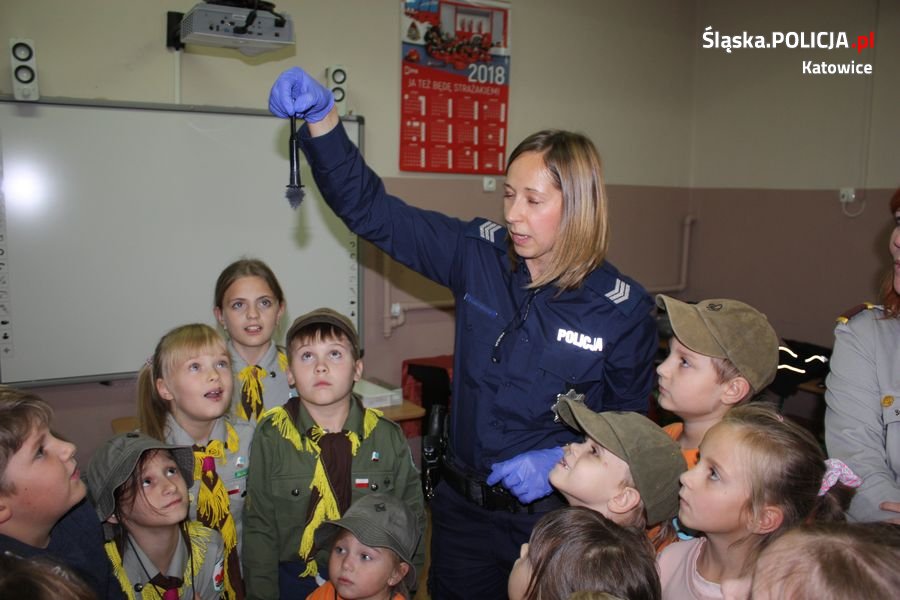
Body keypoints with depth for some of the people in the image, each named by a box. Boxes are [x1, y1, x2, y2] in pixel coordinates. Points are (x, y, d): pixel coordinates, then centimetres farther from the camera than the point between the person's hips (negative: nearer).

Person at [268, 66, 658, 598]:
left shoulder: (624, 309, -15)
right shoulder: (479, 255, -9)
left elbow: (629, 422, -4)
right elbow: (370, 208, -9)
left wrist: (563, 459, -21)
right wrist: (321, 116, -21)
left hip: (554, 515, -3)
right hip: (462, 505, 3)